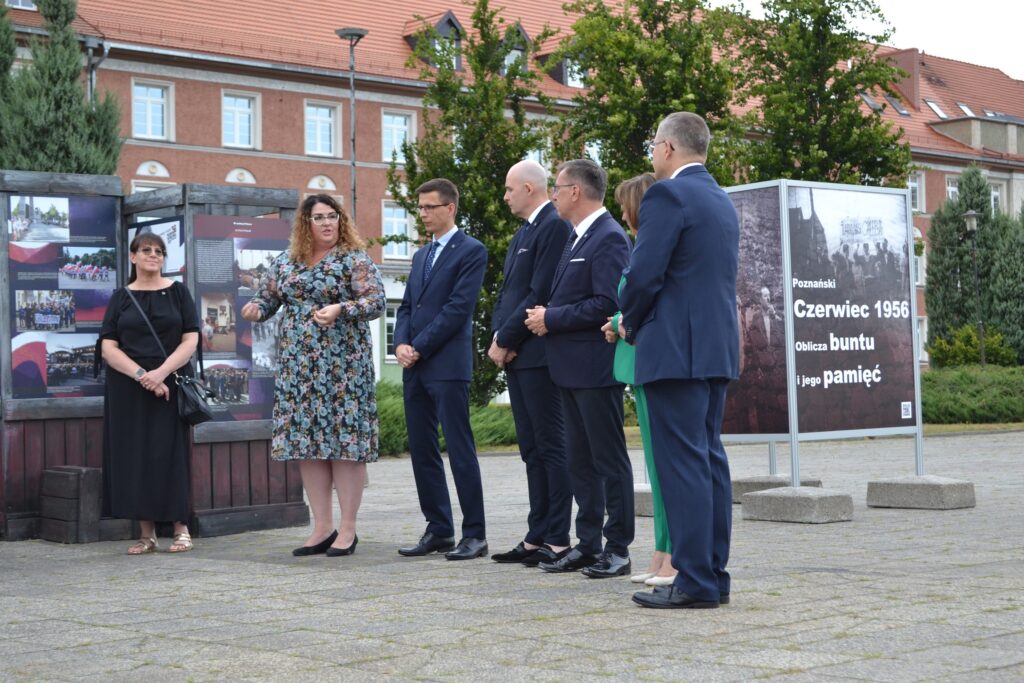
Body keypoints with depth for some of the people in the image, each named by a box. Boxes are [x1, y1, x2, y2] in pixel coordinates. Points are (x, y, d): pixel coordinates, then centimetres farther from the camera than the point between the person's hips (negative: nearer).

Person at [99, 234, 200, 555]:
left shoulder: (178, 292, 8)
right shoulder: (121, 297, 10)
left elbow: (191, 340, -1)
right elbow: (108, 348, 1)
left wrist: (161, 372, -15)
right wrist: (141, 375, -14)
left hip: (170, 386, -1)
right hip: (127, 389, 1)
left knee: (171, 453, -5)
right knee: (135, 454, -1)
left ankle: (181, 527, 0)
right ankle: (146, 533, 3)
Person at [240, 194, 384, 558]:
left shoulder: (354, 260, -1)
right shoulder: (285, 263, 13)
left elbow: (376, 302, -10)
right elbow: (267, 298, 18)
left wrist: (340, 309, -26)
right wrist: (255, 309, -5)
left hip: (342, 364, -5)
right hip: (298, 367, 5)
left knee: (343, 439, -5)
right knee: (306, 442, 4)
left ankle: (347, 528, 2)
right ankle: (322, 527, 11)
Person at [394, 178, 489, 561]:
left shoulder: (471, 251, -4)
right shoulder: (422, 256, 21)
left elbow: (458, 308, -12)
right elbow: (407, 306, 18)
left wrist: (419, 347, -12)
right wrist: (401, 344, -1)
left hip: (447, 365, -8)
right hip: (415, 369, 8)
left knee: (460, 450, -7)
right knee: (422, 450, 8)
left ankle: (474, 534, -2)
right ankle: (439, 530, 15)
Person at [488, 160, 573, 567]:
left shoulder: (555, 227, -11)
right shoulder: (524, 232, 20)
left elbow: (541, 295, -18)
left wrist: (506, 341, -14)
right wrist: (498, 338, 2)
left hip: (539, 354, -10)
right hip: (516, 355, 10)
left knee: (552, 447, -5)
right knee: (532, 450, 10)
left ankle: (559, 540, -2)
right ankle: (537, 538, 15)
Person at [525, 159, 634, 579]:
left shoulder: (609, 238, -14)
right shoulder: (576, 236, 17)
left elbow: (606, 304, -22)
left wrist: (551, 319, -15)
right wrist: (546, 316, 3)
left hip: (595, 366, -10)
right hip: (570, 367, 10)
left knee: (609, 458, -1)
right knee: (579, 460, 12)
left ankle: (617, 548, 6)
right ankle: (588, 545, 19)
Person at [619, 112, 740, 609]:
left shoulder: (668, 195, -10)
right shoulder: (722, 200, 17)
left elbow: (644, 274, -17)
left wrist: (630, 325, 2)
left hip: (676, 349, -9)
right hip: (718, 347, 9)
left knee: (682, 462, -7)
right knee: (709, 459, 11)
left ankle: (695, 582, -7)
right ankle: (714, 574, 15)